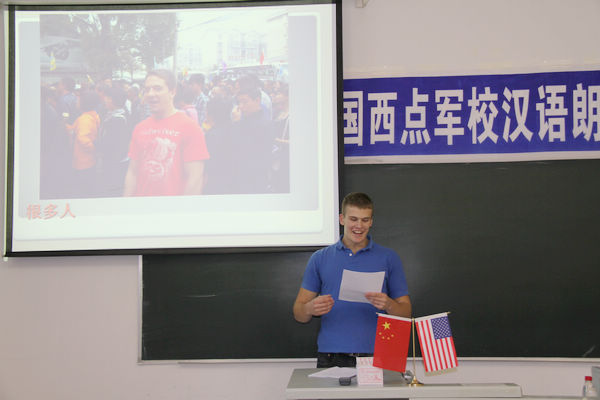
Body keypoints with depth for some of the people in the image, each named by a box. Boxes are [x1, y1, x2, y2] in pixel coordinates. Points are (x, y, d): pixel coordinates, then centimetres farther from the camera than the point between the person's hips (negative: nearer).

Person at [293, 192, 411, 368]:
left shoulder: (388, 258, 8)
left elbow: (405, 313, 7)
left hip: (374, 356, 0)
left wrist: (388, 305, -13)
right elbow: (298, 312, 10)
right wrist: (310, 309, -12)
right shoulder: (320, 258, 10)